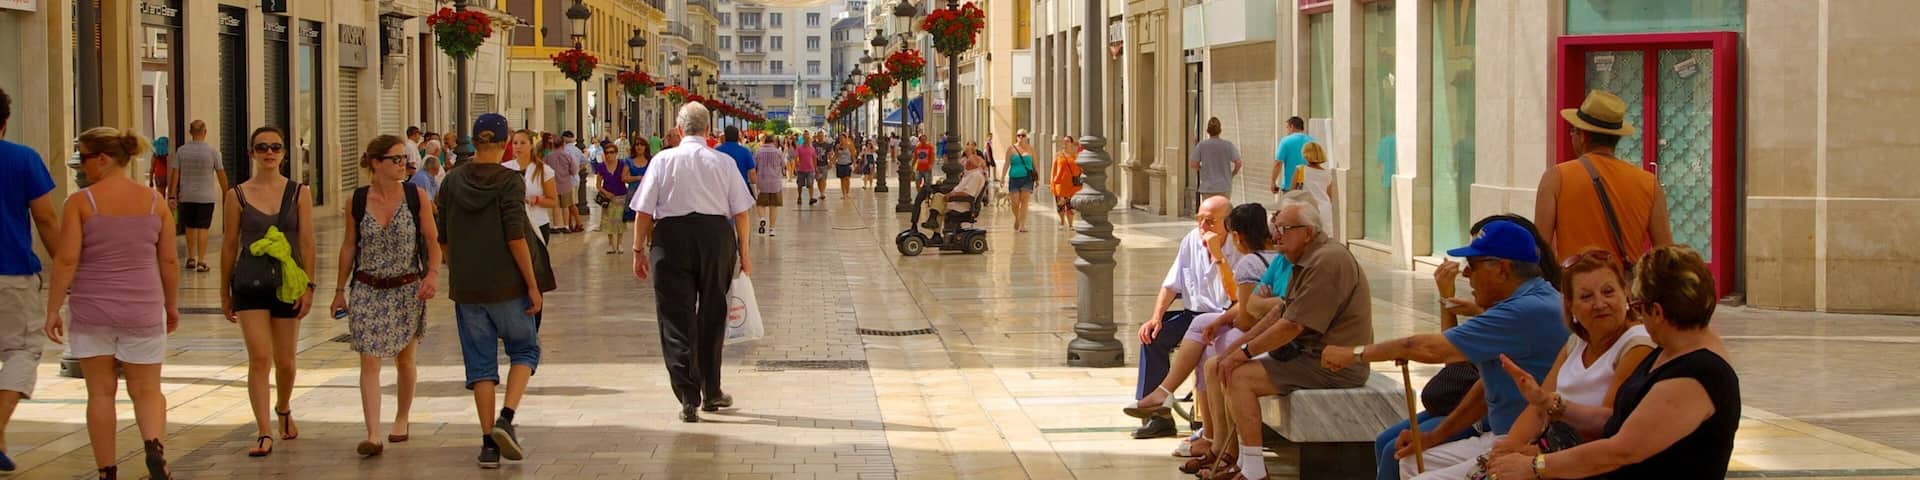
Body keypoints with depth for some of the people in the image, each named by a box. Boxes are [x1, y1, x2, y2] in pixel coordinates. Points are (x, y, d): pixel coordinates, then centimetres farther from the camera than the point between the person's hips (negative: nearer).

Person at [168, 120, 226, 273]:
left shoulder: (181, 151, -2)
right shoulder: (212, 151, -7)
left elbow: (175, 174, -3)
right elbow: (221, 174, -2)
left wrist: (172, 195, 1)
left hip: (186, 197, 2)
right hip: (206, 197, -2)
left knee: (190, 227, 16)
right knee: (202, 228, -1)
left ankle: (191, 258, 23)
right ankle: (201, 261, -5)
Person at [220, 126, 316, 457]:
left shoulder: (299, 193, 1)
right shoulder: (237, 195, 0)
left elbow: (307, 243, 0)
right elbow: (229, 245, 5)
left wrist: (308, 286, -6)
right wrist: (224, 292, 7)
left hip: (288, 282, 1)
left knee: (285, 361, 11)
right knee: (259, 358, -12)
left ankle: (284, 409, 41)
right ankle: (264, 434, -10)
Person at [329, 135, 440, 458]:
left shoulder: (417, 196, -4)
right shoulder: (357, 201, -2)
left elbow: (432, 240, -2)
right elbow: (349, 246, 6)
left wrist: (433, 273, -18)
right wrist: (340, 290, 9)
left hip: (407, 289, 0)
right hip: (368, 291, 0)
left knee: (404, 359, 14)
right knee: (369, 361, -9)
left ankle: (402, 418, 35)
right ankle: (373, 436, -13)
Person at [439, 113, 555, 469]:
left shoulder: (453, 181, 3)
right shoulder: (509, 182, -10)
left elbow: (443, 237, 9)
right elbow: (515, 237, -16)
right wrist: (533, 284, -10)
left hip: (466, 287, 4)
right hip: (507, 283, -3)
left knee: (480, 363, 8)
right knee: (524, 349, 13)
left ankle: (488, 442, 5)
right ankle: (506, 418, -7)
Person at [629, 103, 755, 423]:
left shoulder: (664, 160, 0)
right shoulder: (723, 162, 3)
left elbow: (644, 211, -2)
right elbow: (740, 211, 3)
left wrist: (639, 249, 5)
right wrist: (743, 252, 11)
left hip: (671, 236, -1)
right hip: (716, 235, 2)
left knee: (676, 318, 3)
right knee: (712, 316, 15)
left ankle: (688, 399, -3)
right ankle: (711, 393, 25)